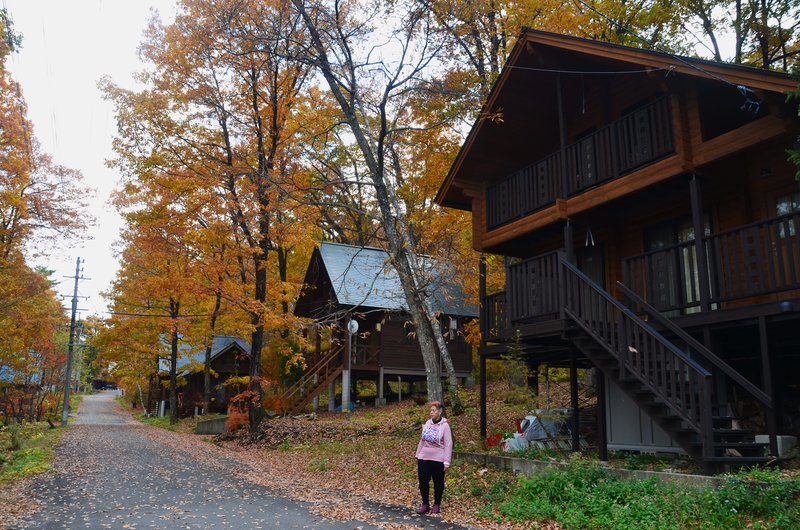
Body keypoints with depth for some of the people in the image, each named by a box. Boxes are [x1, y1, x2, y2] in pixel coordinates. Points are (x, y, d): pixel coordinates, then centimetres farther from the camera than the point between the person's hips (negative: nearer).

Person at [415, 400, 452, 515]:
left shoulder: (444, 425, -11)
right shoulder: (427, 423, 5)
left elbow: (448, 444, -12)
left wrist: (447, 461, -15)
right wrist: (418, 455, 14)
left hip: (438, 459, -5)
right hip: (424, 458, 5)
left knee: (438, 483, 10)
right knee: (423, 481, 5)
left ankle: (437, 505, 25)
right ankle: (425, 504, 18)